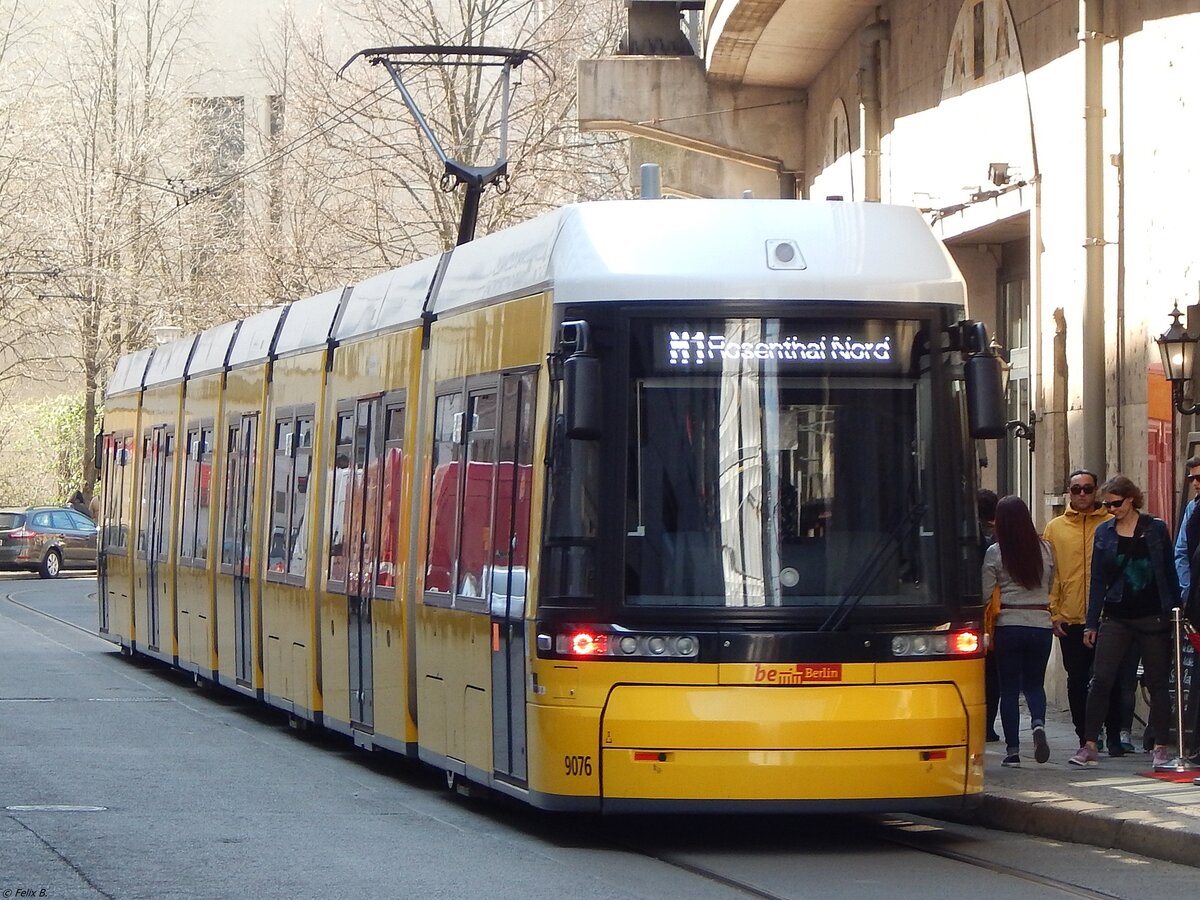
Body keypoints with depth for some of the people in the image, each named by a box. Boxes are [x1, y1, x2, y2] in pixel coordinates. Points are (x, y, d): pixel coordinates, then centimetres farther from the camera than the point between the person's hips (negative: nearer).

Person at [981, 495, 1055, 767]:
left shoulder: (995, 553, -7)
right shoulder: (1045, 550, 1)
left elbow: (985, 594, -6)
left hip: (1009, 625, -2)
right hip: (1041, 624, 2)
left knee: (1009, 688, 6)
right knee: (1035, 683, 16)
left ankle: (1012, 749, 3)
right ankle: (1038, 723, -13)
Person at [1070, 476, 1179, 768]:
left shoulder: (1156, 529, 1)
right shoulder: (1104, 533, 6)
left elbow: (1170, 573, 4)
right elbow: (1098, 580, 8)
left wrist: (1174, 611, -1)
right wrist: (1091, 623, 5)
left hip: (1153, 617, -2)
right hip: (1116, 617, 2)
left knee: (1158, 683, 3)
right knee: (1100, 680, -7)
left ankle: (1160, 747, 9)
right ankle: (1089, 746, -5)